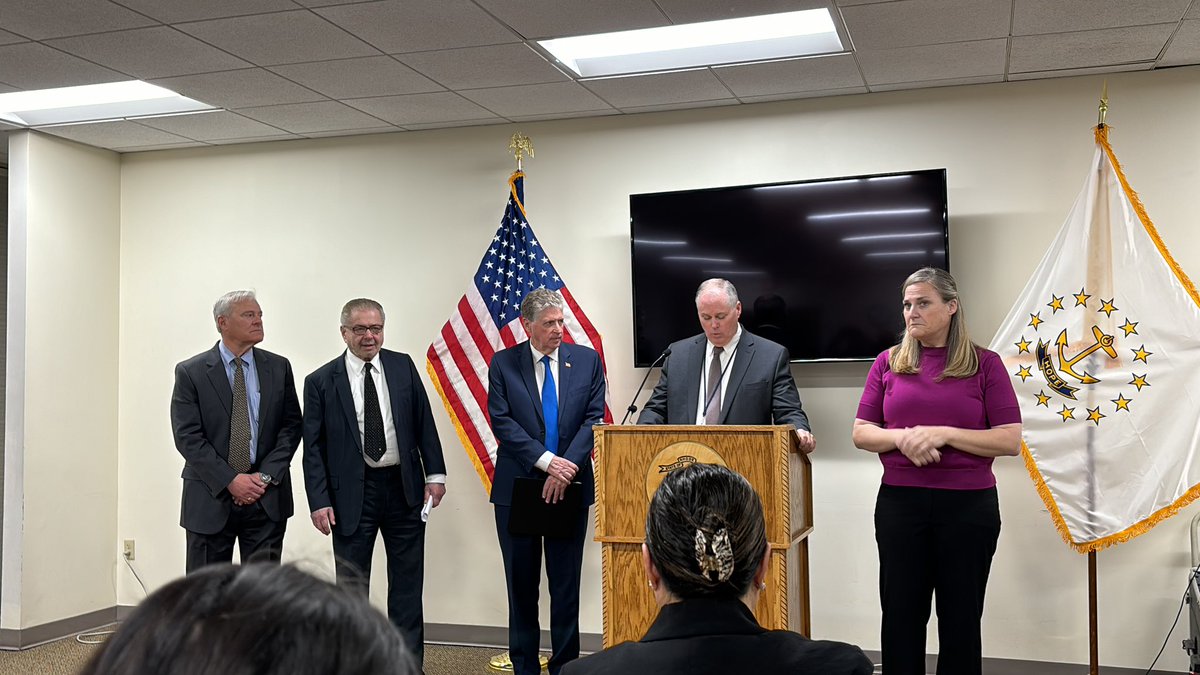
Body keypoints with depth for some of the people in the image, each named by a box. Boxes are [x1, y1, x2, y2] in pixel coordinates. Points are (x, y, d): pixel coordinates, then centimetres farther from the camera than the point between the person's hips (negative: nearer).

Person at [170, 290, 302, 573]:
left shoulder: (278, 367, 6)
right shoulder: (190, 372, -2)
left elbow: (291, 425, 4)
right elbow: (187, 437, -7)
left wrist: (266, 476, -9)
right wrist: (230, 481, -14)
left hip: (267, 497, 2)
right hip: (211, 498, -2)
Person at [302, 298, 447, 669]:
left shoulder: (403, 366, 2)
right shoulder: (321, 381, -4)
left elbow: (424, 423, 5)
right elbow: (313, 447, -3)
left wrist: (435, 473, 0)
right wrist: (319, 501, -9)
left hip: (404, 487, 2)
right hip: (352, 493, -2)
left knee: (407, 581, 10)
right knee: (352, 583, 9)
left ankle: (410, 661, 22)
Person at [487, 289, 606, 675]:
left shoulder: (587, 360, 4)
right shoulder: (503, 364, 1)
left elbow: (593, 419, -2)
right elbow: (502, 421, -8)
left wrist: (568, 469, -15)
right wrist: (547, 461, -18)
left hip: (571, 485, 1)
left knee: (567, 584, 7)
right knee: (521, 585, 8)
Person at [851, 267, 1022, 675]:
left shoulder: (985, 364, 0)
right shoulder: (889, 363, 6)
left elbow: (1010, 441, -6)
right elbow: (861, 433, 6)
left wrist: (943, 434, -17)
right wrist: (902, 437, -14)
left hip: (968, 505, -2)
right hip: (899, 503, 2)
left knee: (961, 619, 8)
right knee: (901, 615, 8)